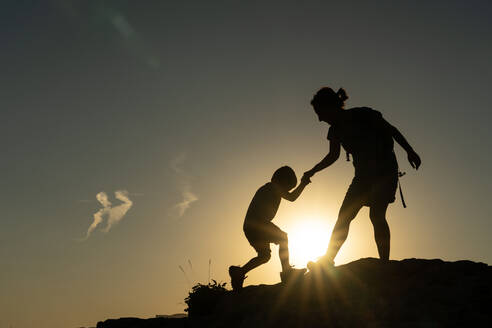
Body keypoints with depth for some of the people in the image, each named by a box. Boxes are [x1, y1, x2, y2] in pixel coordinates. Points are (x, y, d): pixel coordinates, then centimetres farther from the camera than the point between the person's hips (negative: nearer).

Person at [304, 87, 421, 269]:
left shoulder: (362, 115, -14)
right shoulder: (335, 130, 4)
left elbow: (391, 130, -6)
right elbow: (333, 156, 19)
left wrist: (410, 151, -9)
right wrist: (312, 171, 17)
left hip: (385, 170, -6)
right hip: (363, 174, 6)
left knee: (376, 214, -20)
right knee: (344, 216, 0)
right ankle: (327, 260, 3)